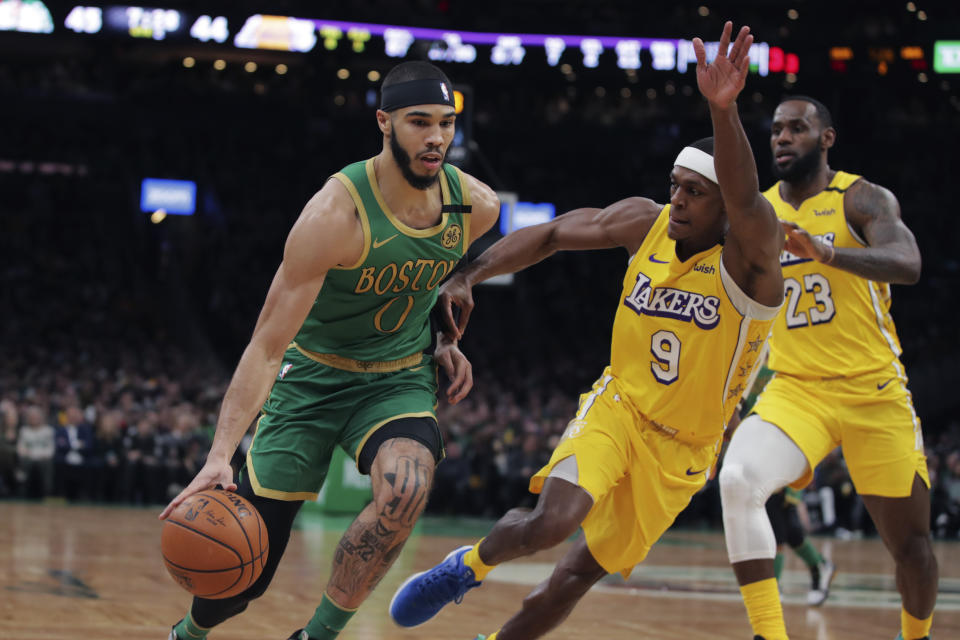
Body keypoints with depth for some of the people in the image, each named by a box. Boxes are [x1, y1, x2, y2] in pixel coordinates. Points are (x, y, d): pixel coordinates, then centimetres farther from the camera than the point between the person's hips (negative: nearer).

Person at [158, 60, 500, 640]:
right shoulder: (336, 216, -27)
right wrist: (220, 456, -34)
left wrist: (444, 340, 6)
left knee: (406, 488, -34)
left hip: (399, 377, 3)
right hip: (313, 374, -3)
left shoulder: (477, 206, -12)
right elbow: (268, 346, -26)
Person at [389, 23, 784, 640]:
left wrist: (723, 109, -64)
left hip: (681, 450, -1)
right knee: (552, 521, -25)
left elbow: (745, 201, -46)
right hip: (618, 406, 2)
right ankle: (472, 564, 5)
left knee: (578, 576, 3)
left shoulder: (749, 255, -23)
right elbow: (550, 234, 5)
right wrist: (467, 277, -8)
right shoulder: (646, 221, -8)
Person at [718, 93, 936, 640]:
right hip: (794, 390, 2)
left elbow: (907, 265, -25)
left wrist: (826, 251, -41)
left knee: (911, 546, 7)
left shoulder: (862, 199, -5)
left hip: (875, 391, -2)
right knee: (738, 480, -28)